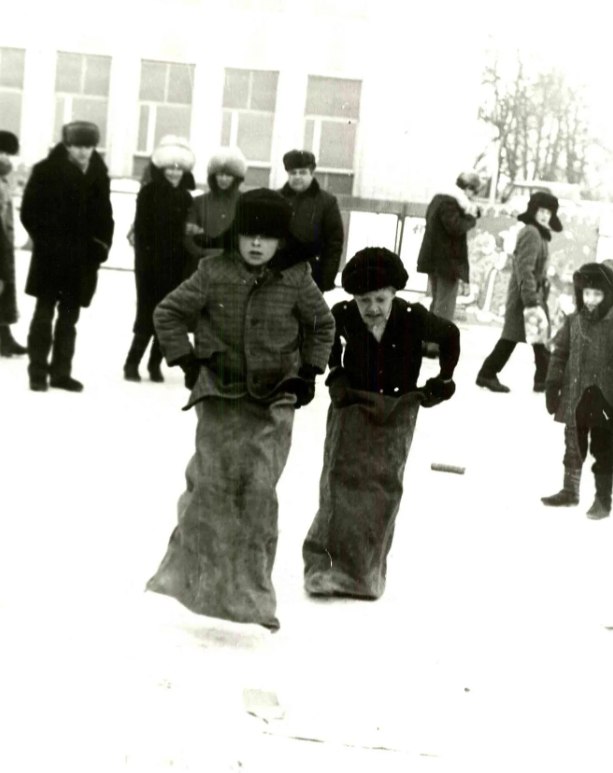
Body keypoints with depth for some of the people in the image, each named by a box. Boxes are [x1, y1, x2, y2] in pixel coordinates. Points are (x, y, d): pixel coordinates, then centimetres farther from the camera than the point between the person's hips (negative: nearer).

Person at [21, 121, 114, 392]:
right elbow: (30, 211, -6)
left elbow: (103, 214, 13)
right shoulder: (47, 170, -6)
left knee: (69, 316, 10)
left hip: (83, 258, 4)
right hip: (51, 255, -4)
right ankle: (38, 372, 7)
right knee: (44, 313, 1)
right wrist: (46, 240, -11)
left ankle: (61, 372, 17)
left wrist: (102, 244, 1)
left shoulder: (98, 174, 7)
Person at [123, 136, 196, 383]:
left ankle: (155, 363, 17)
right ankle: (132, 363, 5)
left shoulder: (186, 197, 9)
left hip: (175, 265, 4)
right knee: (148, 315, -5)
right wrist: (143, 261, -14)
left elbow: (186, 232, 9)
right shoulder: (149, 192, -3)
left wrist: (186, 264, 2)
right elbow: (141, 229, -7)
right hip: (151, 263, -4)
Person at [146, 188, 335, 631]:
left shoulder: (296, 280, -4)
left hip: (273, 401, 0)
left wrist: (309, 372, 5)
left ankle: (251, 592, 7)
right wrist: (187, 362, -2)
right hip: (221, 396, 0)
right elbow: (168, 313, 5)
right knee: (215, 485, -3)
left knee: (258, 493, -3)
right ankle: (196, 576, 13)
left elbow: (322, 325, 13)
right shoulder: (214, 273, -6)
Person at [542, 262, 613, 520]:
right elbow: (559, 355, 7)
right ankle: (570, 490, 30)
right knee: (573, 447, 17)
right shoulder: (573, 322, 3)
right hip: (575, 398, 4)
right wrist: (552, 386, 2)